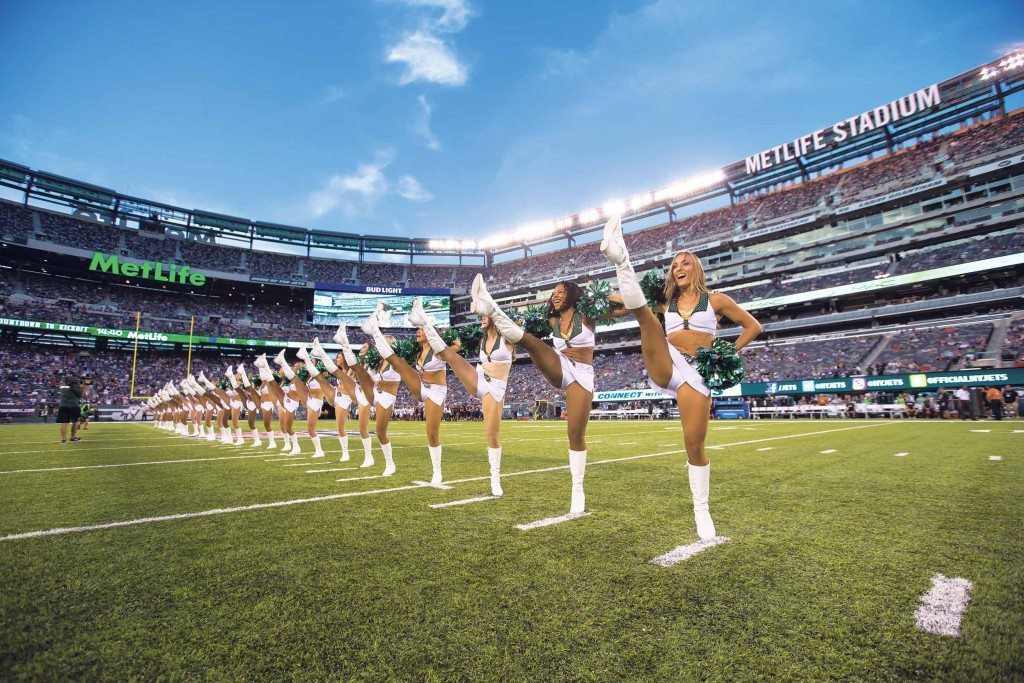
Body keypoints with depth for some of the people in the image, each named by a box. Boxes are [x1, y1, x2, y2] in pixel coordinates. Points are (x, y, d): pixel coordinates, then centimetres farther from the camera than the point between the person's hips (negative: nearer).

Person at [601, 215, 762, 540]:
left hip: (696, 373, -2)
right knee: (644, 312, -22)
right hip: (664, 366, 2)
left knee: (695, 446, -3)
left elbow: (753, 326, 15)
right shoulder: (667, 303, 17)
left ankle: (701, 510, 16)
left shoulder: (716, 300, 11)